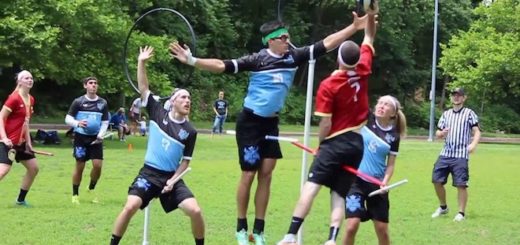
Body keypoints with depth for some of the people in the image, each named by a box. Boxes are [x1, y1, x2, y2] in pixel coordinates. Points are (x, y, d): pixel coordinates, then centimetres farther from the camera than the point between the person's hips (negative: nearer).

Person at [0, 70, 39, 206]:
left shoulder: (31, 100, 8)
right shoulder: (14, 98, -16)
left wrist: (28, 141, 15)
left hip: (21, 142, 9)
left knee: (34, 168, 11)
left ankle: (21, 199, 22)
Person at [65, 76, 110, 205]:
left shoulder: (103, 103, 6)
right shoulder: (78, 101, -3)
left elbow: (105, 122, 10)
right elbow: (68, 118, -3)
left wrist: (100, 135, -6)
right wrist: (77, 123, -24)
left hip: (95, 139, 2)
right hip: (81, 137, -2)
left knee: (98, 165, -7)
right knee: (79, 166, 0)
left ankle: (91, 189, 19)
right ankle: (75, 194, 14)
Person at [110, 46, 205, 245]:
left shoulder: (190, 131, 0)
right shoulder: (158, 114, -2)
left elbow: (185, 160, 5)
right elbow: (143, 88, -4)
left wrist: (173, 180, -8)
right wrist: (141, 63, -12)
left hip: (171, 177, 1)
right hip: (149, 173, -1)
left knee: (195, 211, -15)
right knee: (130, 207, -21)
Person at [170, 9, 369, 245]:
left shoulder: (294, 56, -1)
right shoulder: (257, 59, -15)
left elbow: (325, 44, 1)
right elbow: (223, 66, -20)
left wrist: (354, 28, -1)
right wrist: (192, 60, -32)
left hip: (271, 123, 5)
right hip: (250, 122, -5)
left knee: (266, 174, 4)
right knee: (248, 175, -1)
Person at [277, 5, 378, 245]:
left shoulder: (328, 85, -11)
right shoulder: (363, 71, 1)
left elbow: (326, 123, -11)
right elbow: (369, 38, 17)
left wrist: (320, 145, 3)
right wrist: (370, 15, 18)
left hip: (335, 142, -5)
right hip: (357, 142, 5)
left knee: (311, 186, -11)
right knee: (339, 194, 5)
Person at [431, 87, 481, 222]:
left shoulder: (469, 113, 2)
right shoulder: (446, 114, 16)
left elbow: (477, 131, -6)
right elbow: (437, 133, 18)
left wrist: (473, 144, -25)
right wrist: (441, 133, -7)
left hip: (461, 155, -5)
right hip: (445, 154, 5)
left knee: (461, 184, -9)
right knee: (437, 180, 3)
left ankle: (461, 213, 2)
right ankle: (443, 207, 23)